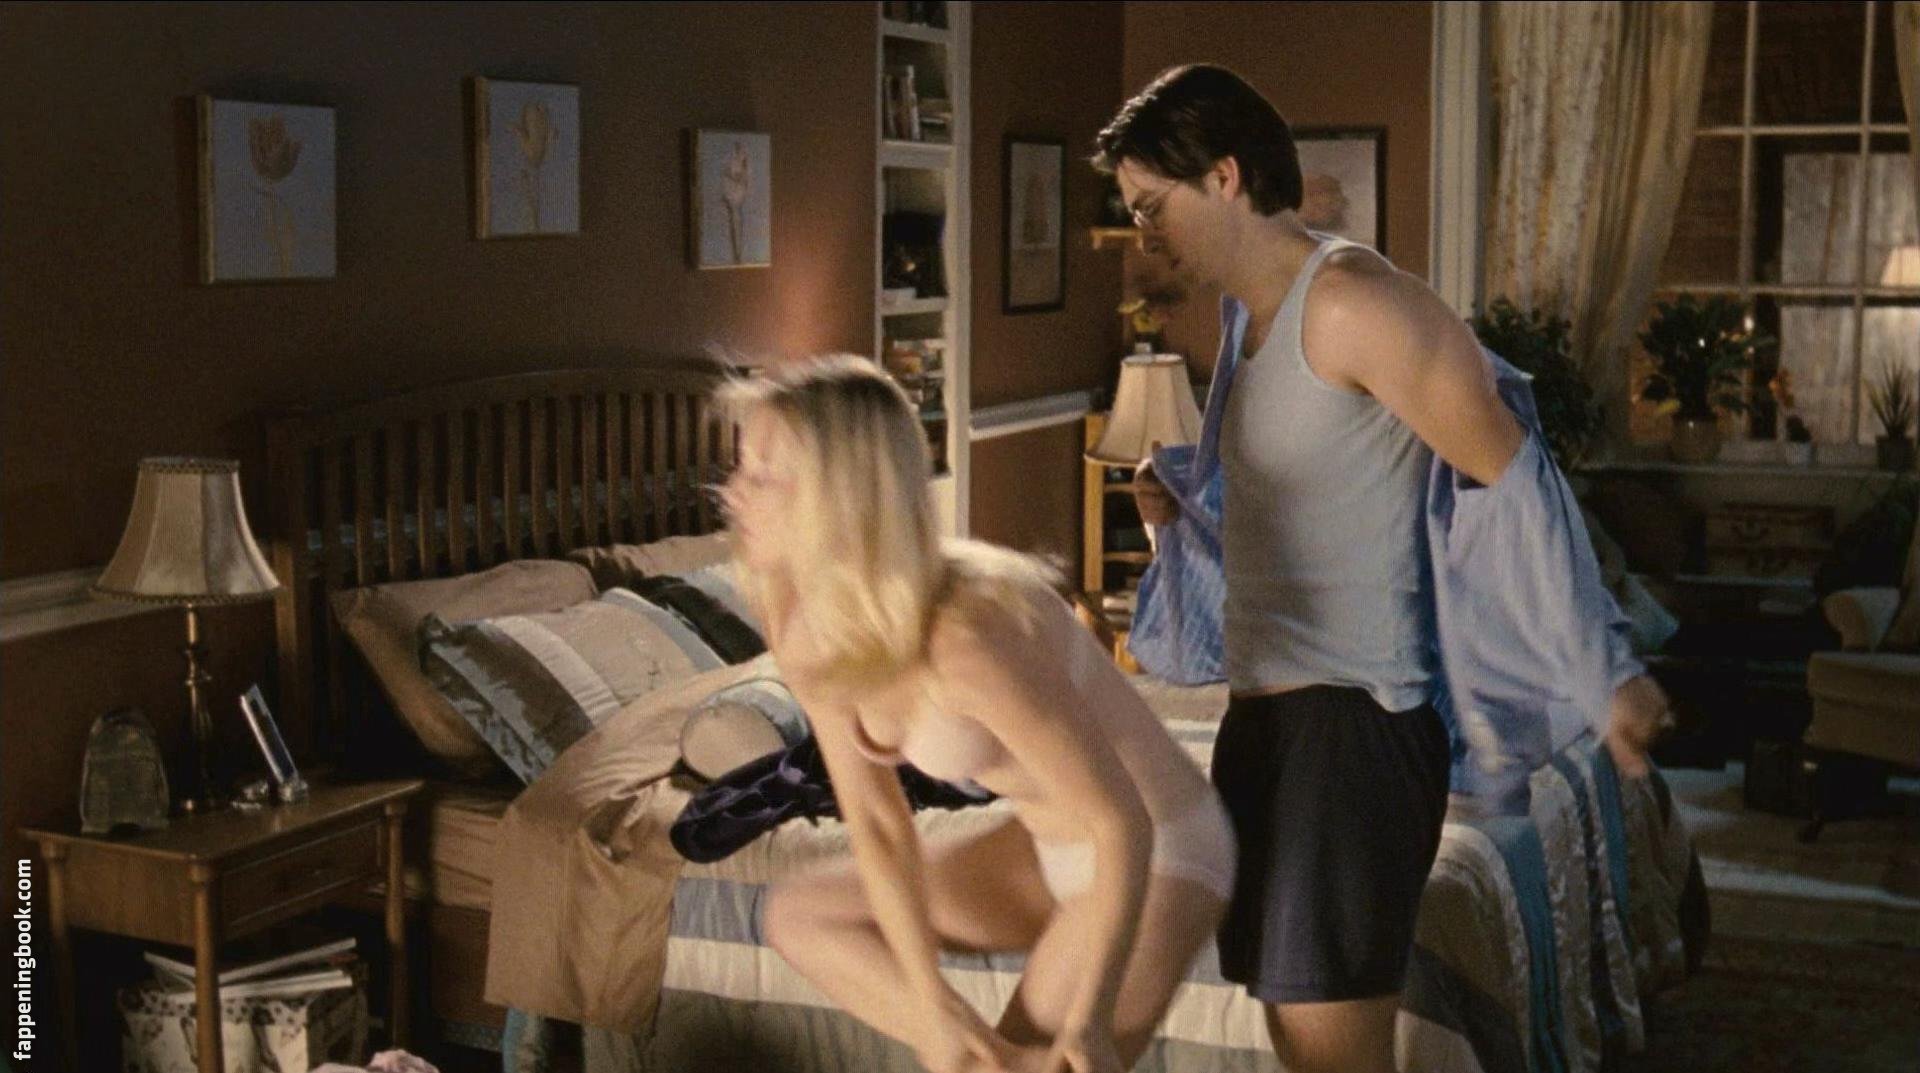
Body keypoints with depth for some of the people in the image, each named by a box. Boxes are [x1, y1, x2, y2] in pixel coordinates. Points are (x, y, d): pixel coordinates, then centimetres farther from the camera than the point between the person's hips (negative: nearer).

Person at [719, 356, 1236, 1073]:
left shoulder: (970, 638, -35)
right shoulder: (808, 634, -11)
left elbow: (1123, 823, -27)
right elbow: (876, 822, -2)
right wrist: (933, 1007, -7)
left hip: (1158, 860, -8)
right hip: (1060, 852, 8)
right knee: (797, 916, 9)